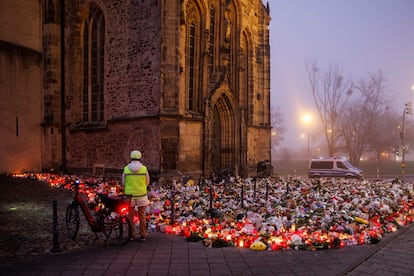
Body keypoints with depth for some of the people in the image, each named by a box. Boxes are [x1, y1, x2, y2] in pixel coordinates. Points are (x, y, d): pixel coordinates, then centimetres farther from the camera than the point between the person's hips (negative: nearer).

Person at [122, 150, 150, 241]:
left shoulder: (126, 169, -5)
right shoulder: (144, 168, -7)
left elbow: (123, 183, 2)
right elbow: (147, 182, 2)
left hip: (129, 195, 0)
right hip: (141, 195, 0)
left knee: (130, 215, 11)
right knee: (142, 215, 10)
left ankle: (131, 234, 15)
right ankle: (142, 235, 12)